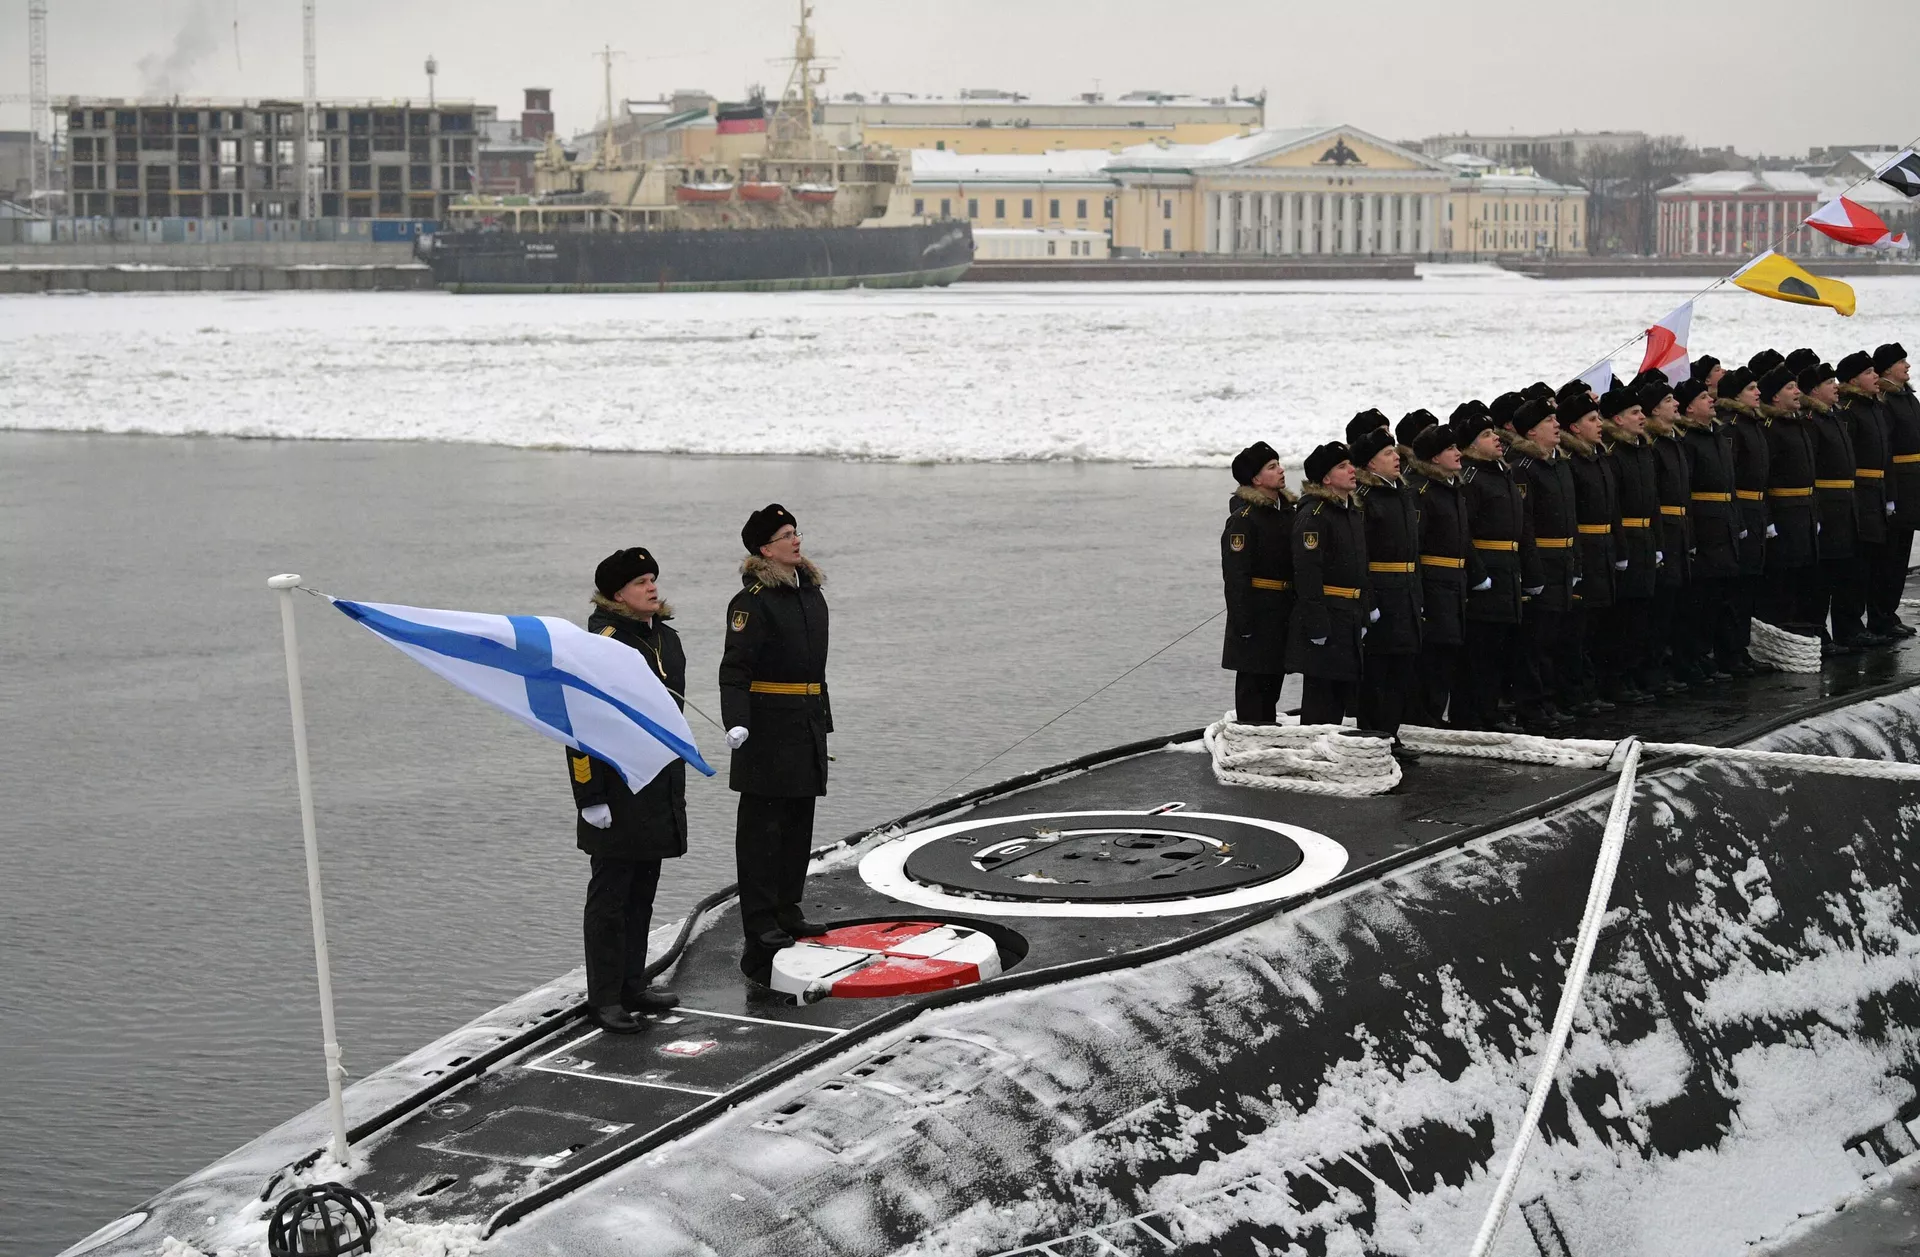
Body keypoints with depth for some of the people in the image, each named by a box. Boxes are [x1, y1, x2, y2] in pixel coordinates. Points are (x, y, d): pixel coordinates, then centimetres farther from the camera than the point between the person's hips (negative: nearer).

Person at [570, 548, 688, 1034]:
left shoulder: (665, 637, 11)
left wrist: (675, 784, 22)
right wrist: (591, 797, -20)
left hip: (659, 790, 8)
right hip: (618, 792, -8)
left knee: (642, 891, 16)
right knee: (609, 896, -2)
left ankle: (632, 985, 26)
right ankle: (603, 999, 4)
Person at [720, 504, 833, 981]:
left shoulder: (811, 594, 14)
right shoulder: (753, 601, -13)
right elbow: (735, 668, -18)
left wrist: (824, 719, 24)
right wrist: (736, 721, -30)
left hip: (807, 725, 9)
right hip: (768, 729, -8)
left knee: (799, 822, 13)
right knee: (762, 826, -4)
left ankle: (788, 912, 23)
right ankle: (761, 925, -3)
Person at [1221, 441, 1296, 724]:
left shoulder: (1287, 510, 14)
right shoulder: (1244, 517, -12)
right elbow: (1235, 573, -16)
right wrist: (1243, 621, -21)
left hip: (1282, 612, 8)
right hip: (1257, 613, -8)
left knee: (1273, 682, 14)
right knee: (1252, 684, -3)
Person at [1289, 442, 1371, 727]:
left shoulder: (1353, 513, 15)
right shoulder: (1312, 514, -14)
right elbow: (1307, 571, -20)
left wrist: (1365, 612, 17)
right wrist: (1315, 622, -23)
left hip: (1350, 617, 9)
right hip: (1326, 616, -9)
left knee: (1344, 690, 13)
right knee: (1320, 692, -3)